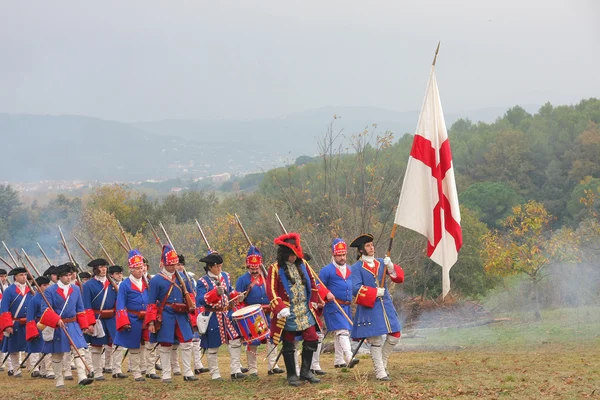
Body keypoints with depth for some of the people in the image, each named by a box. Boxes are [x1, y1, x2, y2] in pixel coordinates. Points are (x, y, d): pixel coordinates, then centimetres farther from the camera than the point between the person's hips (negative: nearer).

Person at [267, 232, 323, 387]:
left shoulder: (302, 264, 6)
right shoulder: (275, 268, -8)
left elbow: (312, 282, 18)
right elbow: (271, 290, -12)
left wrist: (313, 302, 15)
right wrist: (280, 308, -22)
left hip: (305, 311, 5)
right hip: (288, 313, -5)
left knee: (312, 339, 1)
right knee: (289, 344, 3)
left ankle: (305, 371, 13)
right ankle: (291, 375, 12)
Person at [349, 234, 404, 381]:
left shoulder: (381, 263, 10)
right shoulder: (357, 267, -4)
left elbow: (399, 278, 2)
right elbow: (356, 289, -14)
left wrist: (391, 267, -16)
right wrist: (376, 292, -14)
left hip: (386, 305, 5)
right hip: (369, 308, -5)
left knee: (394, 335, 3)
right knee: (376, 341, -3)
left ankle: (382, 362, 24)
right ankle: (380, 373, 5)